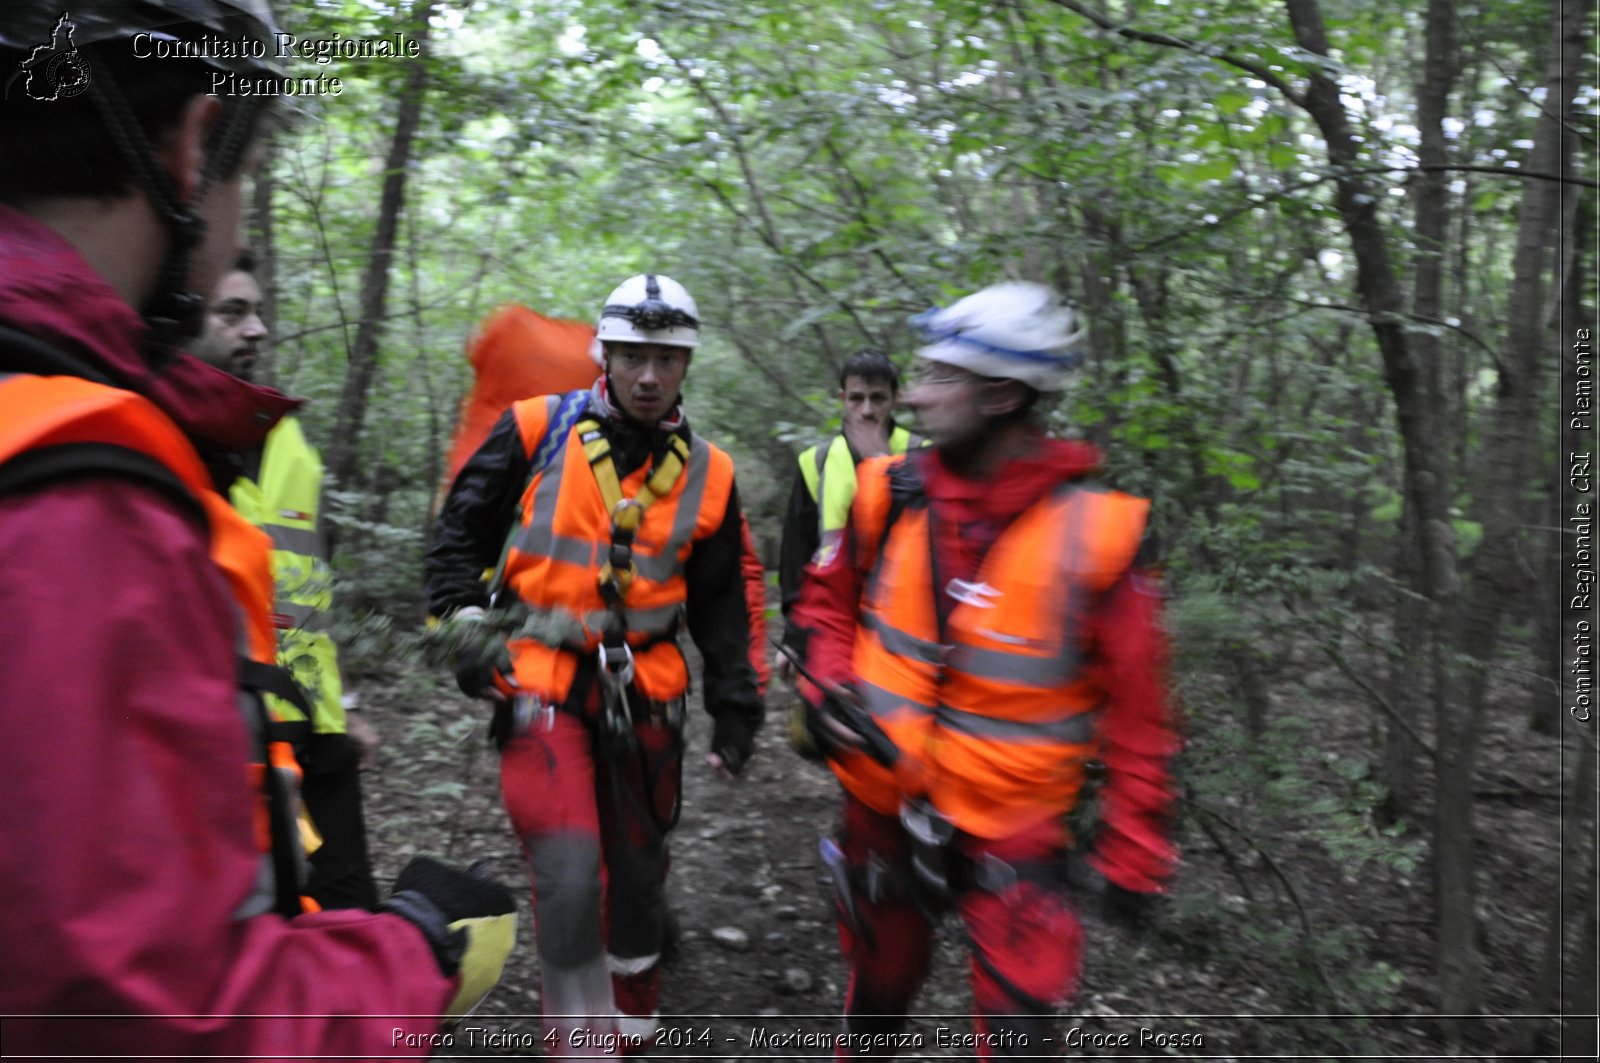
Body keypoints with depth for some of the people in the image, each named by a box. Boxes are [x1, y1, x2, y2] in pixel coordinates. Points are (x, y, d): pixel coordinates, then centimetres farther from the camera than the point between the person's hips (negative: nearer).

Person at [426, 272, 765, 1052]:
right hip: (540, 681, -3)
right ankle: (578, 1035, 6)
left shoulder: (708, 476, 0)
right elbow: (460, 531, 4)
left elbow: (721, 604, 7)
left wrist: (735, 707, 5)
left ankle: (632, 1020, 43)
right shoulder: (536, 430, -6)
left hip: (644, 689, 3)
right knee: (570, 876, -17)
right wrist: (465, 622, -7)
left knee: (638, 869, 17)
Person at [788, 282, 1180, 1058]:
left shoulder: (1095, 529, -17)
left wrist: (1132, 848, -5)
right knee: (879, 976, 22)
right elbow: (830, 594, 9)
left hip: (1011, 822, -2)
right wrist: (830, 681, -7)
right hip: (883, 797, 3)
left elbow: (1133, 706, -9)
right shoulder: (889, 494, -9)